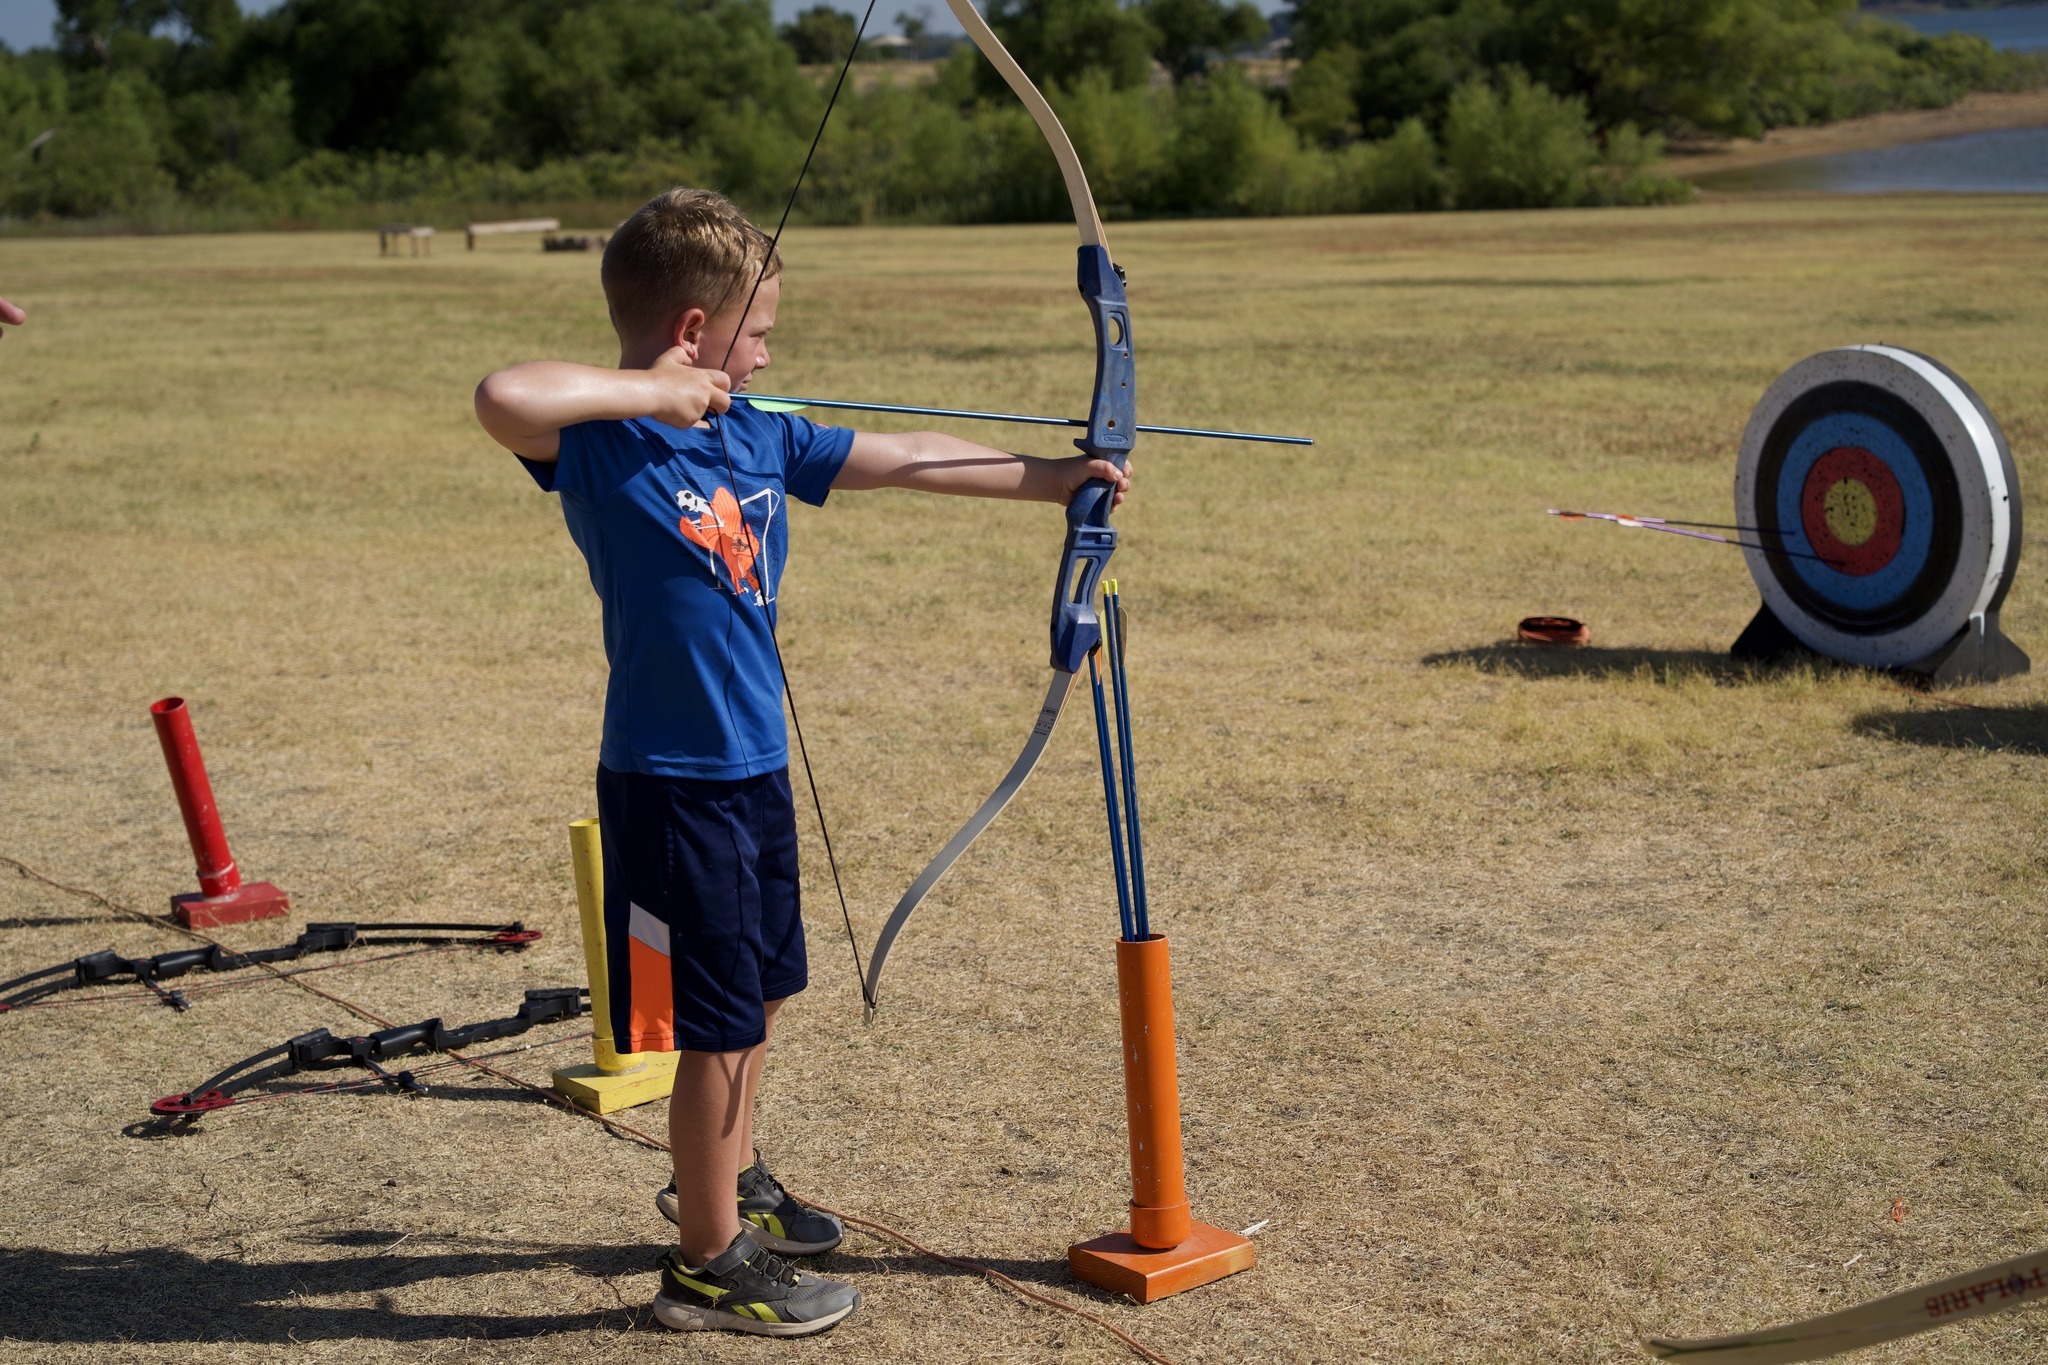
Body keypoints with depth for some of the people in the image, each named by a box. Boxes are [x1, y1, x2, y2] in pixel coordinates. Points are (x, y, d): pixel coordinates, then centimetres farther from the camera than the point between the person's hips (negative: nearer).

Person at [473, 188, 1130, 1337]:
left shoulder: (760, 434, 6)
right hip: (673, 781, -8)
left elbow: (910, 460, 14)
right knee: (718, 1021, 1)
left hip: (755, 767, 8)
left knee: (761, 990, 24)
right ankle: (710, 1257, 17)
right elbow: (504, 397, -38)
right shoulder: (602, 445, -17)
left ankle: (731, 1179, 46)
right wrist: (652, 390, -28)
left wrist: (1050, 478, 17)